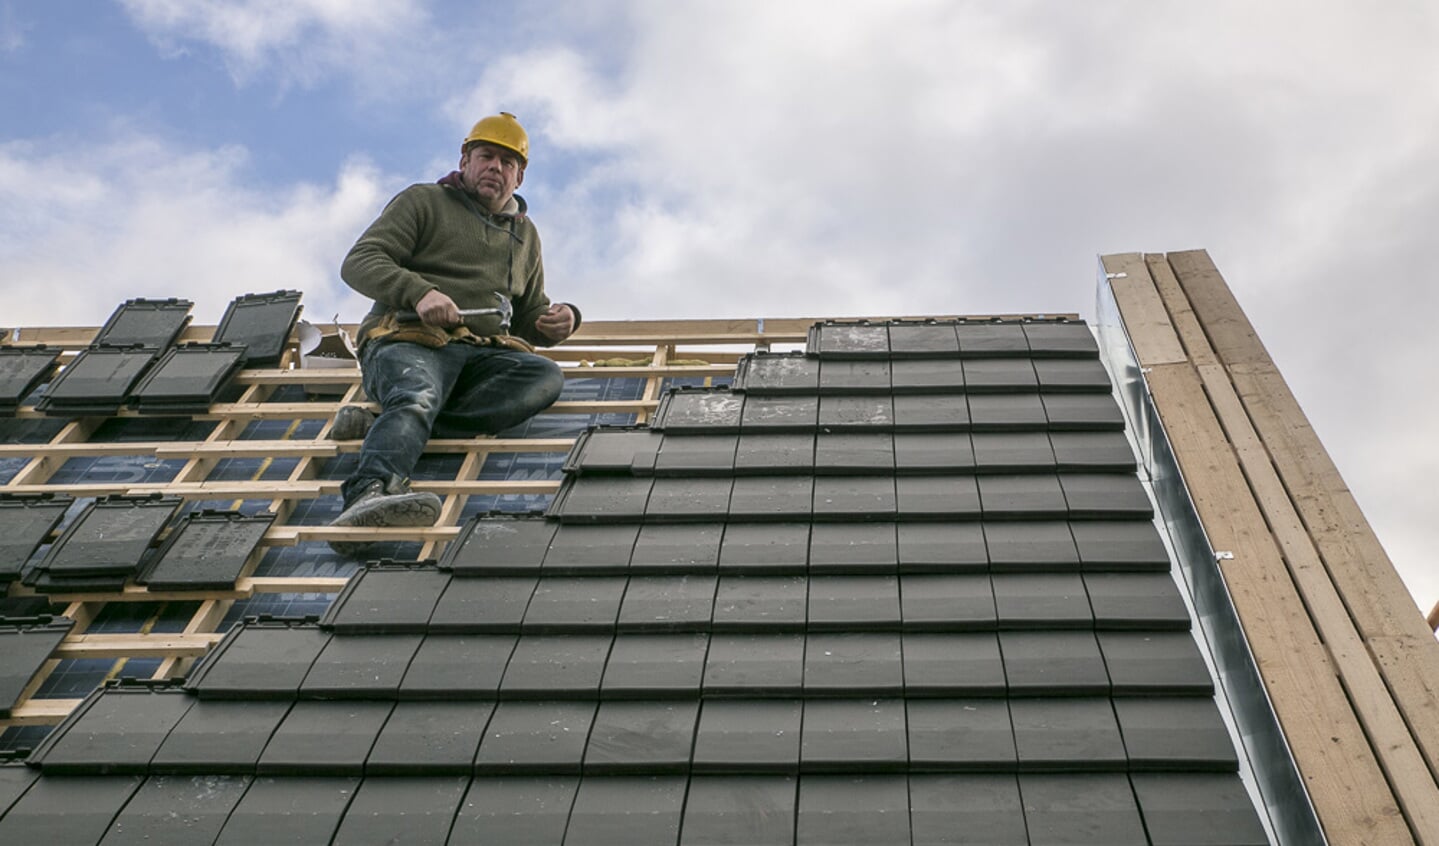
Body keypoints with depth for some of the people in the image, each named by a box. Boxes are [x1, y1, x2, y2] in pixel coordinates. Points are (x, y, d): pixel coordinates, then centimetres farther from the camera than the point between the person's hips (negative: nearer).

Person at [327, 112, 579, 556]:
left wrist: (557, 320, 8)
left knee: (546, 376, -26)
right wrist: (419, 291, -17)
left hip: (482, 354, 4)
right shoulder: (423, 201, 14)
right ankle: (370, 493, -65)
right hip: (409, 340, -4)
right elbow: (359, 263, 2)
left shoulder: (525, 234, 30)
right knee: (418, 395, -37)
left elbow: (530, 316, 34)